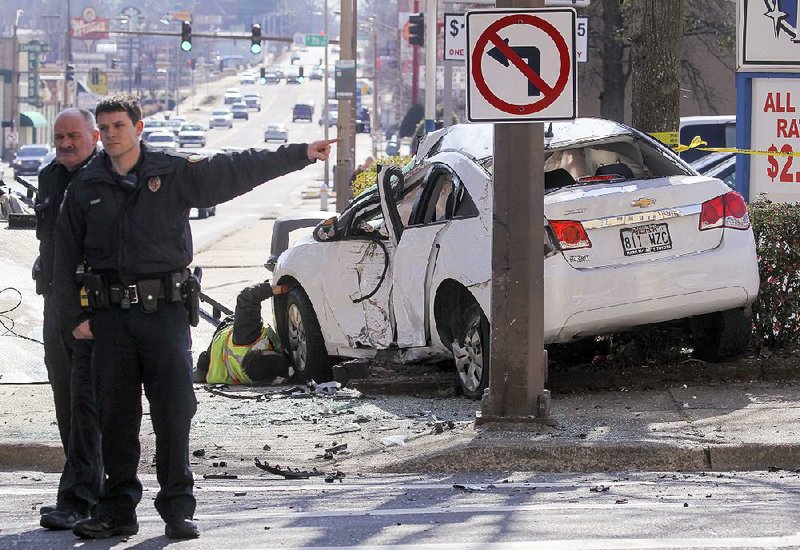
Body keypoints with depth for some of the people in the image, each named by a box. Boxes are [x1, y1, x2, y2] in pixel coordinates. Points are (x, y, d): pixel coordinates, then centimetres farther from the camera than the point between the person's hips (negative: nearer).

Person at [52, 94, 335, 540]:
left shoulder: (176, 174, 4)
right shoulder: (87, 188, 8)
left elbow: (240, 169, 5)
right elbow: (66, 256, 11)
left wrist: (301, 154, 3)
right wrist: (74, 316, 4)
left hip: (165, 308, -2)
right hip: (110, 316, 2)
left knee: (174, 412, -4)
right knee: (116, 415, 3)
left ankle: (178, 510, 2)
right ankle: (119, 509, 10)